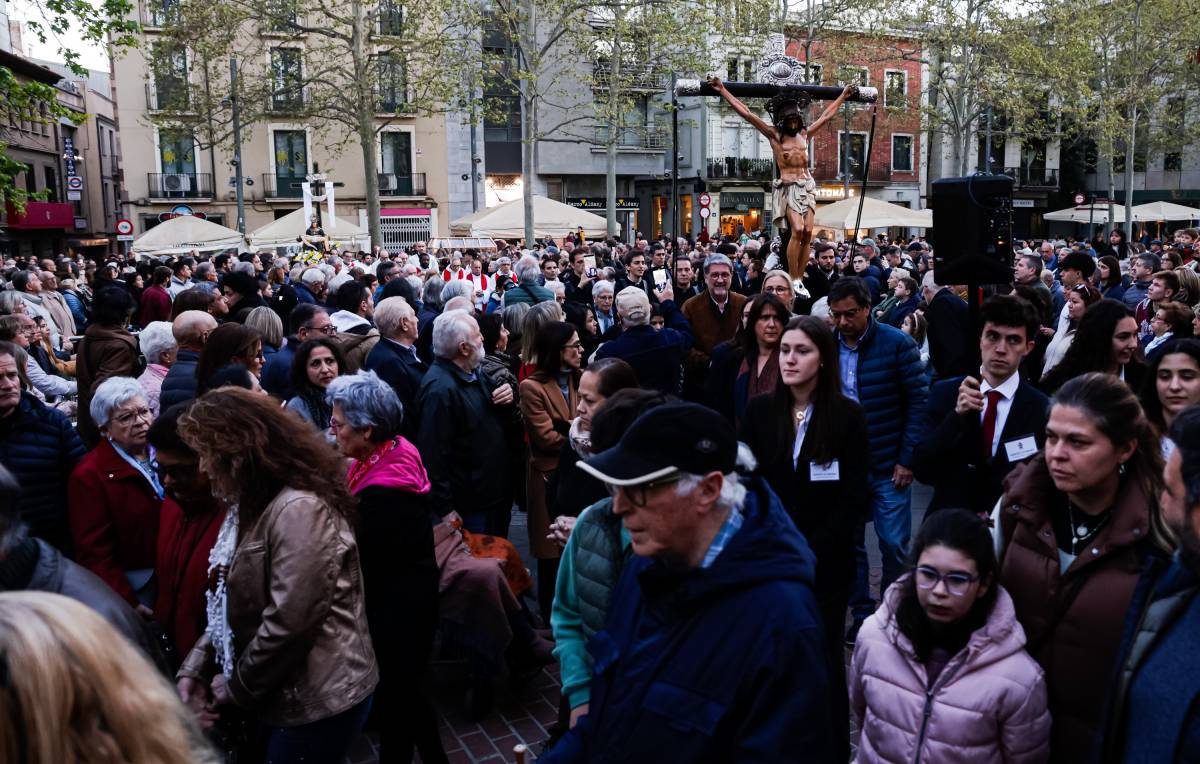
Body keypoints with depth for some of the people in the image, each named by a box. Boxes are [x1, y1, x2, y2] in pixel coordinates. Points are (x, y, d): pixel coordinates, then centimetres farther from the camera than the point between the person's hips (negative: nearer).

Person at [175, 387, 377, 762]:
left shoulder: (299, 509, -24)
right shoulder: (254, 505, 10)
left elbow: (290, 622, -26)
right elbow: (233, 604, 13)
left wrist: (237, 684, -12)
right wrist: (197, 667, 2)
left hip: (319, 698, -9)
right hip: (286, 693, 9)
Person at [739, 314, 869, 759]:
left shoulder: (847, 415, -5)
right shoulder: (759, 410, 2)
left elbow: (854, 498, -6)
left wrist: (810, 553, -12)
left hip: (825, 563, -1)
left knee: (823, 658, 8)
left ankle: (834, 747, 26)